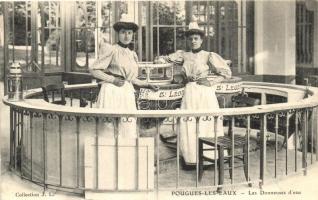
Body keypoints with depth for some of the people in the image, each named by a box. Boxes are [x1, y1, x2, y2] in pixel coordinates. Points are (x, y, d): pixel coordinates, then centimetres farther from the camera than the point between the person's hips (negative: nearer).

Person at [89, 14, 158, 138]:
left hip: (127, 95, 6)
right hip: (111, 92, -6)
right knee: (109, 128, -6)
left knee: (128, 131, 4)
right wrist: (113, 80, -10)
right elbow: (93, 70, -5)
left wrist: (148, 85, 15)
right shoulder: (112, 50, -3)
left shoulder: (132, 55, 16)